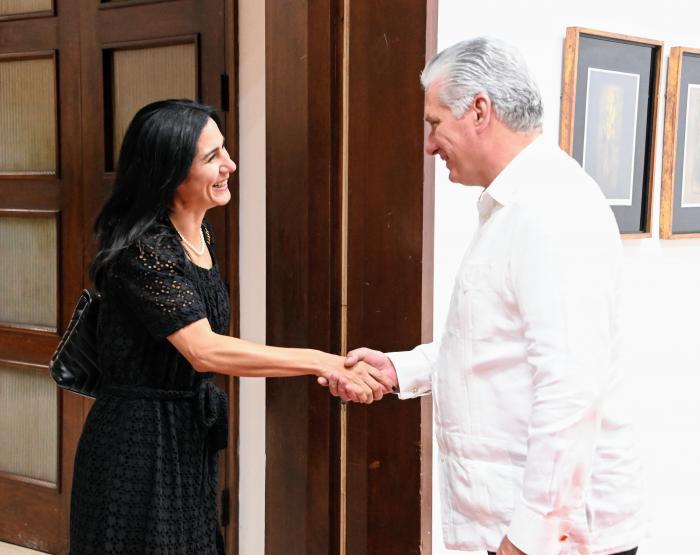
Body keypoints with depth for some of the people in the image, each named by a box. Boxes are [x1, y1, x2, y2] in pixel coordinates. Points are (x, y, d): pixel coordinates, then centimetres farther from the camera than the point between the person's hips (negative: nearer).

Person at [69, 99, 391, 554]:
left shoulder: (202, 235, 5)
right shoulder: (142, 250, -22)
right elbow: (204, 351, -30)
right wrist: (322, 362, -31)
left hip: (191, 438, 8)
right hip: (138, 443, -8)